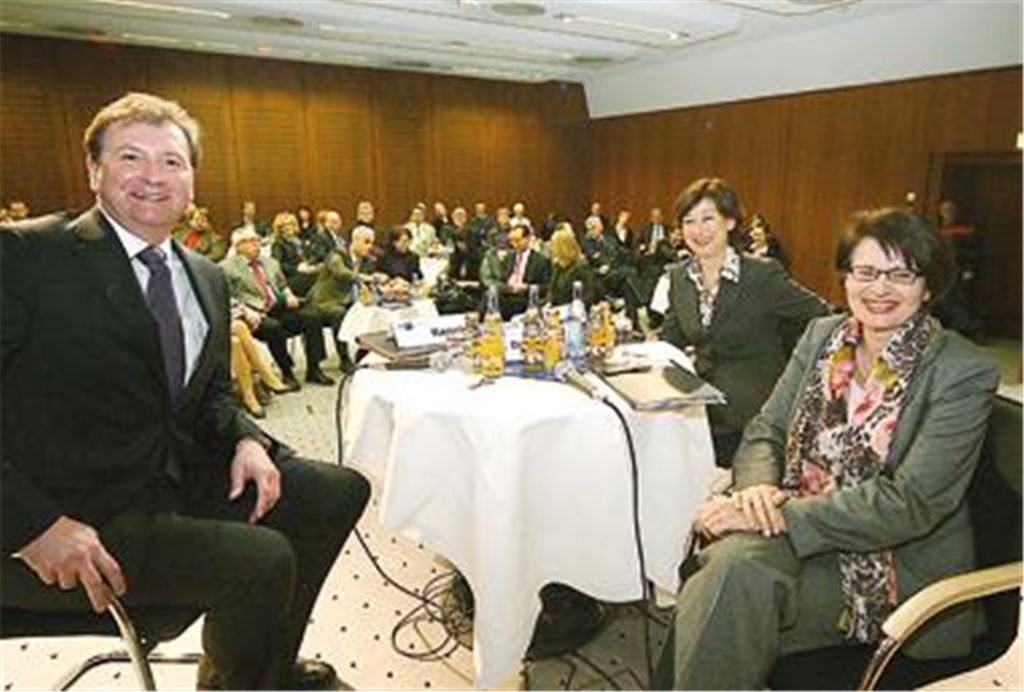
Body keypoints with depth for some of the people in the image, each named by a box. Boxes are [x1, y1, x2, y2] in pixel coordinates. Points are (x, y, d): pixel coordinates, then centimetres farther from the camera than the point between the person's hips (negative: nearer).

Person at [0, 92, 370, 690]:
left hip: (179, 481, 8)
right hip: (75, 511, -7)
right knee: (261, 561, -25)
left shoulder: (207, 279, 10)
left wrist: (247, 440, -5)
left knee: (341, 491, 5)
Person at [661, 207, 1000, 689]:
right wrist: (759, 489, -17)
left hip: (894, 568, -4)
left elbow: (912, 504, -17)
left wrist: (782, 515, -23)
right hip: (794, 534, 4)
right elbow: (765, 432, 6)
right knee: (730, 564, -29)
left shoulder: (964, 373, -9)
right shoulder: (821, 334, 7)